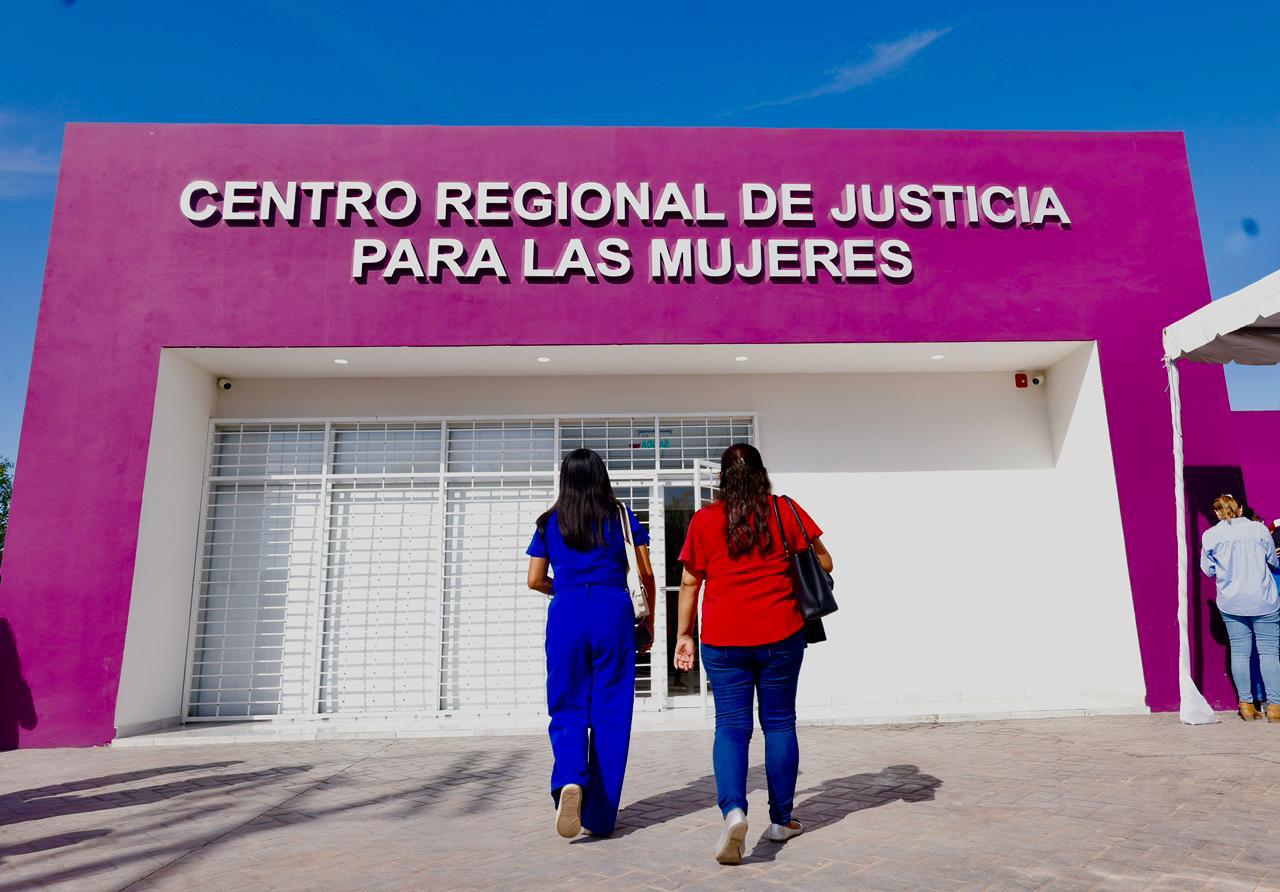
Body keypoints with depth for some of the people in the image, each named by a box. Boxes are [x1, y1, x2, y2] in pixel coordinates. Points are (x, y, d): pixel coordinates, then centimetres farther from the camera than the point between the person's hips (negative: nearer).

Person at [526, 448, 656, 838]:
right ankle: (600, 816, 11)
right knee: (610, 714, 6)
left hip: (566, 615, 1)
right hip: (614, 613, 0)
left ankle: (569, 779, -19)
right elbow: (646, 574, 6)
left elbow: (535, 580, 9)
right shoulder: (621, 515, 7)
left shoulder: (550, 522, 9)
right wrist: (649, 621, 17)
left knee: (567, 710, 9)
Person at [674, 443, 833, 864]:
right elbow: (824, 563, 4)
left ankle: (733, 809, -16)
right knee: (779, 723, 12)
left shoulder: (704, 519, 1)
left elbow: (690, 582, 4)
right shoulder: (785, 511, 0)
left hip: (723, 639, 0)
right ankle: (781, 820, 22)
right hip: (780, 635, 1)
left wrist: (684, 634, 12)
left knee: (731, 726, 4)